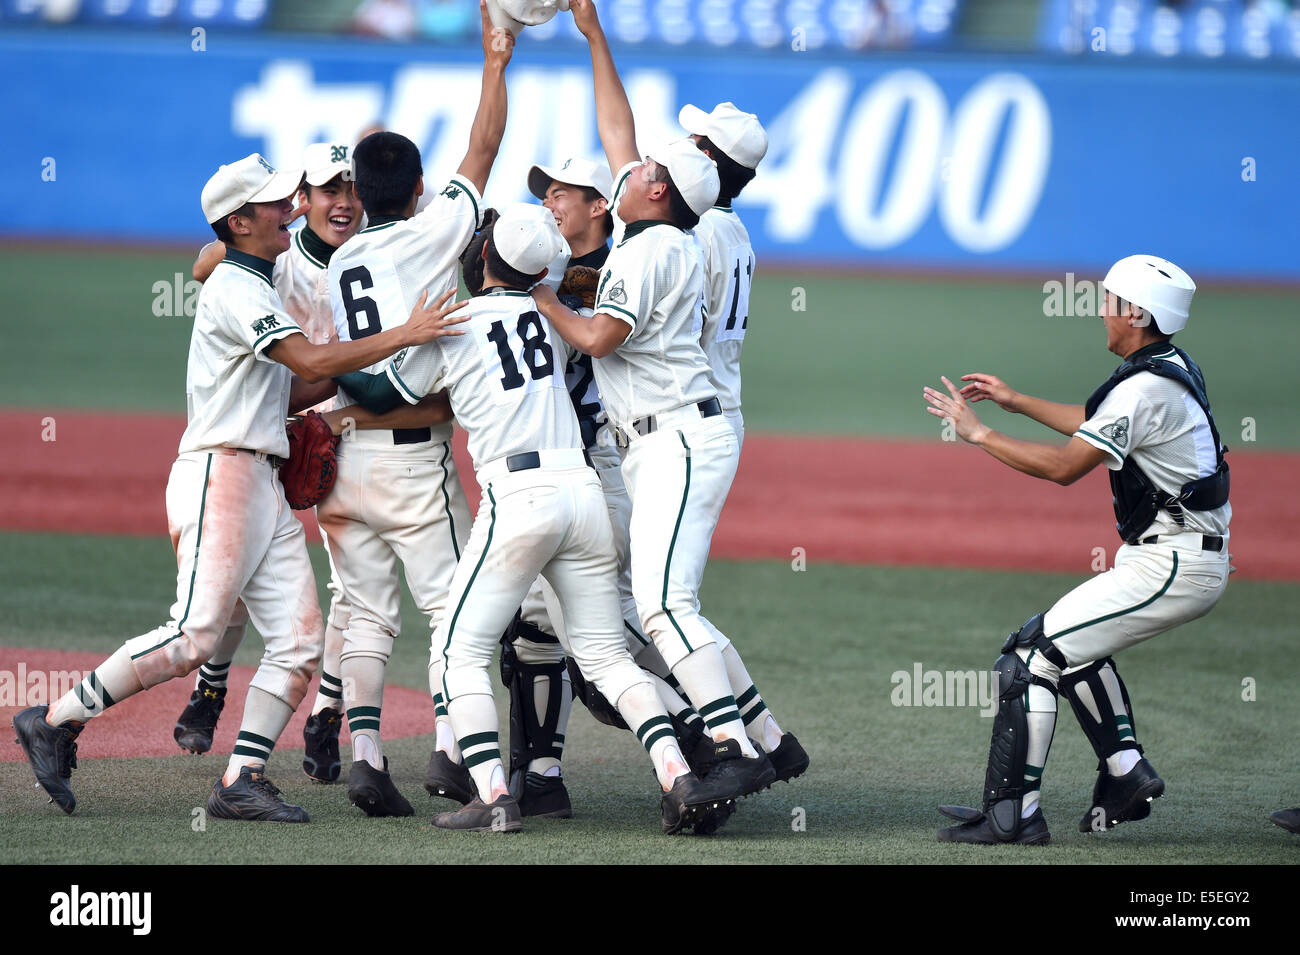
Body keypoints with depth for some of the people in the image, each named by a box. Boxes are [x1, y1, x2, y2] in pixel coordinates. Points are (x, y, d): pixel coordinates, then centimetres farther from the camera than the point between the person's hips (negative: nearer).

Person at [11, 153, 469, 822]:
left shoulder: (260, 289, 22)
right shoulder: (232, 288, -9)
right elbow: (310, 363, -21)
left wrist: (342, 376, 9)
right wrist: (403, 336, -20)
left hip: (265, 484, 10)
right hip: (219, 473, -10)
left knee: (300, 639, 0)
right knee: (193, 637, -15)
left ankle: (241, 780, -2)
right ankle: (57, 722, -5)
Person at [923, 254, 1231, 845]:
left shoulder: (1145, 388, -20)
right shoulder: (1174, 367, 11)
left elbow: (1065, 466, -20)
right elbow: (1097, 426, 28)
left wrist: (979, 434, -11)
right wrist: (1017, 402, 32)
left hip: (1172, 568, -10)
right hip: (1199, 561, 10)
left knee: (1034, 653, -10)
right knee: (1073, 642, 28)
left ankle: (1012, 815, -11)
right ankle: (1127, 776, 25)